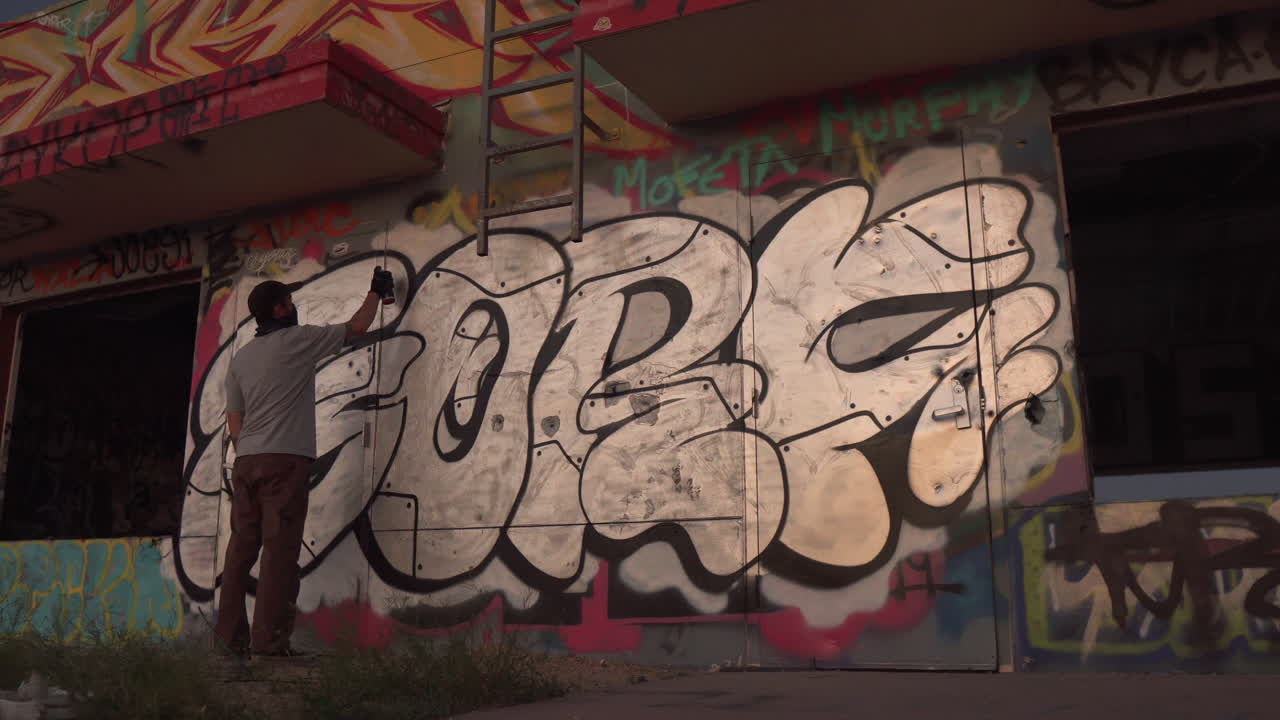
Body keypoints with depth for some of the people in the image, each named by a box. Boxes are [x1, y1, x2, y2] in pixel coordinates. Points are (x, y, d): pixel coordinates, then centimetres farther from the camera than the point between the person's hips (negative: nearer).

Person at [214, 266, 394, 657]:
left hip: (246, 462, 7)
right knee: (280, 548, -8)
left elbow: (234, 423, 17)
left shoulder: (240, 358, 18)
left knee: (241, 547, 6)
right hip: (285, 459, -7)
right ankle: (268, 637, -11)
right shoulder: (298, 339, 1)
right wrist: (376, 292, 27)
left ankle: (230, 637, 6)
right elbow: (357, 327, 12)